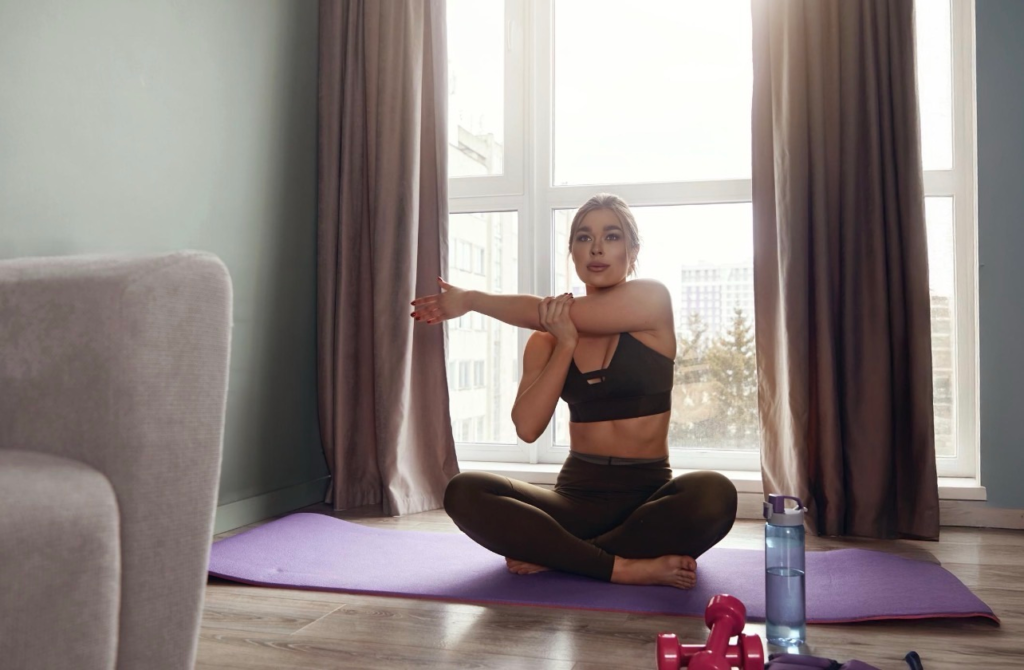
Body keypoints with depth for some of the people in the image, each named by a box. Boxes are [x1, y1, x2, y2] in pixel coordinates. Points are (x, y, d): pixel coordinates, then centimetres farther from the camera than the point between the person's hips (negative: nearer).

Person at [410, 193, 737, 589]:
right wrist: (563, 346, -16)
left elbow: (550, 312, -9)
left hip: (648, 494, -2)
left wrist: (471, 300, 4)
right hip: (577, 494, 2)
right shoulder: (547, 338, 6)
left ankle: (553, 554, -19)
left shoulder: (651, 300, -2)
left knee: (714, 495, -35)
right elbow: (527, 428, -7)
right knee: (464, 493, -22)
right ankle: (625, 567, -21)